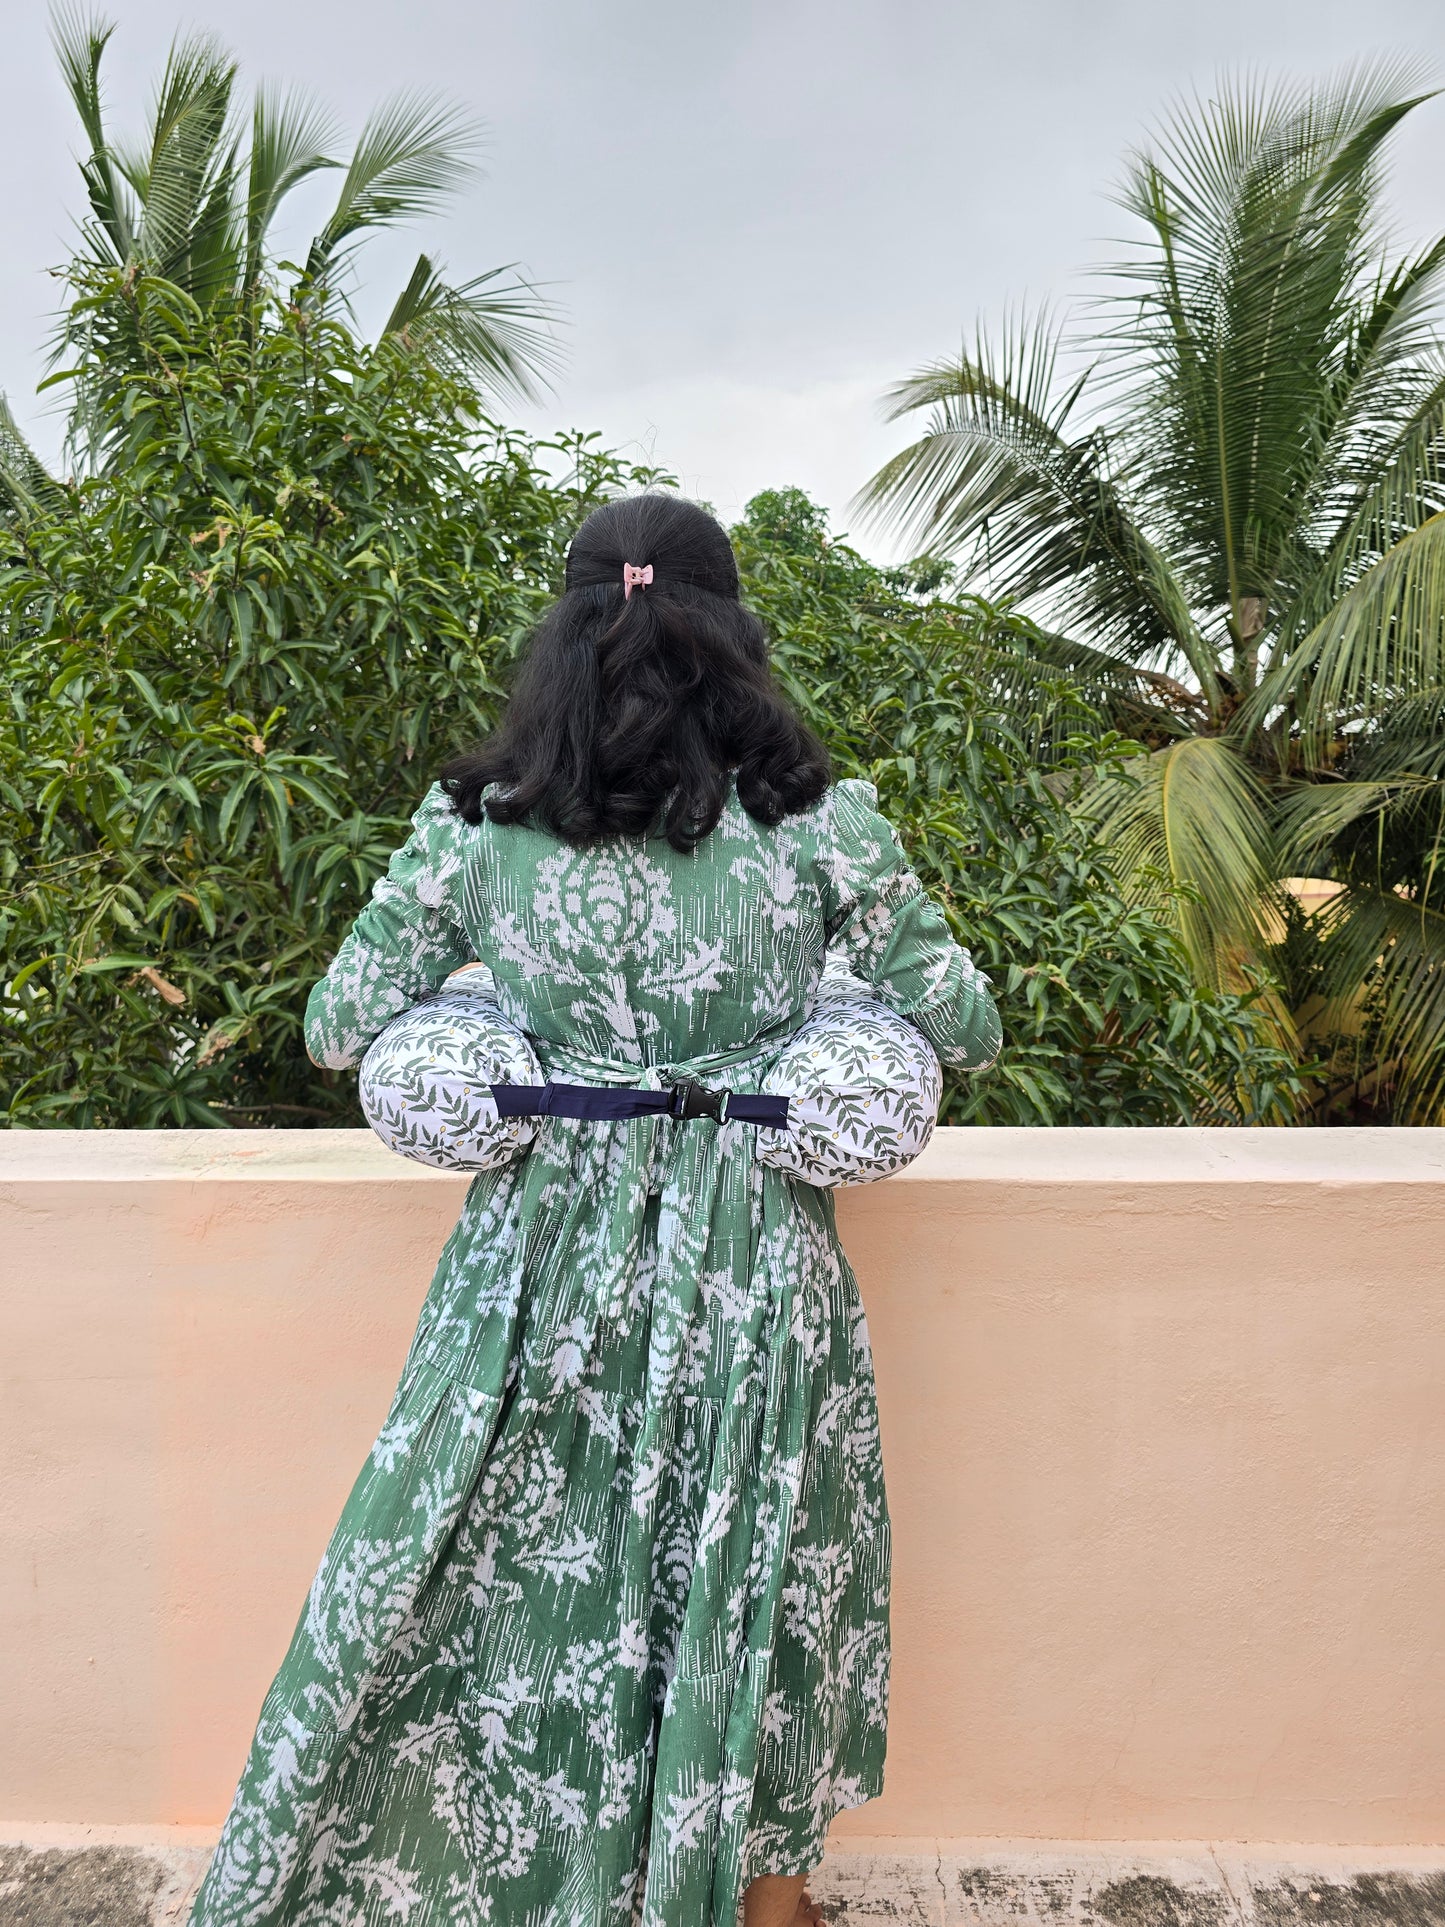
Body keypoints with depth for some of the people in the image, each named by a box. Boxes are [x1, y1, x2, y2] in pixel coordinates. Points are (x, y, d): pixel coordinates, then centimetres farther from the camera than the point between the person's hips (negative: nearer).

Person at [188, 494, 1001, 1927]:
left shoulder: (473, 826, -5)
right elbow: (959, 1023, 1)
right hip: (756, 1274, 0)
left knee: (513, 1604, 20)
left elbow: (336, 1031, 4)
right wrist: (967, 1034, 23)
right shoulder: (817, 823, -7)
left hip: (547, 1265, 1)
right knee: (758, 1603, 20)